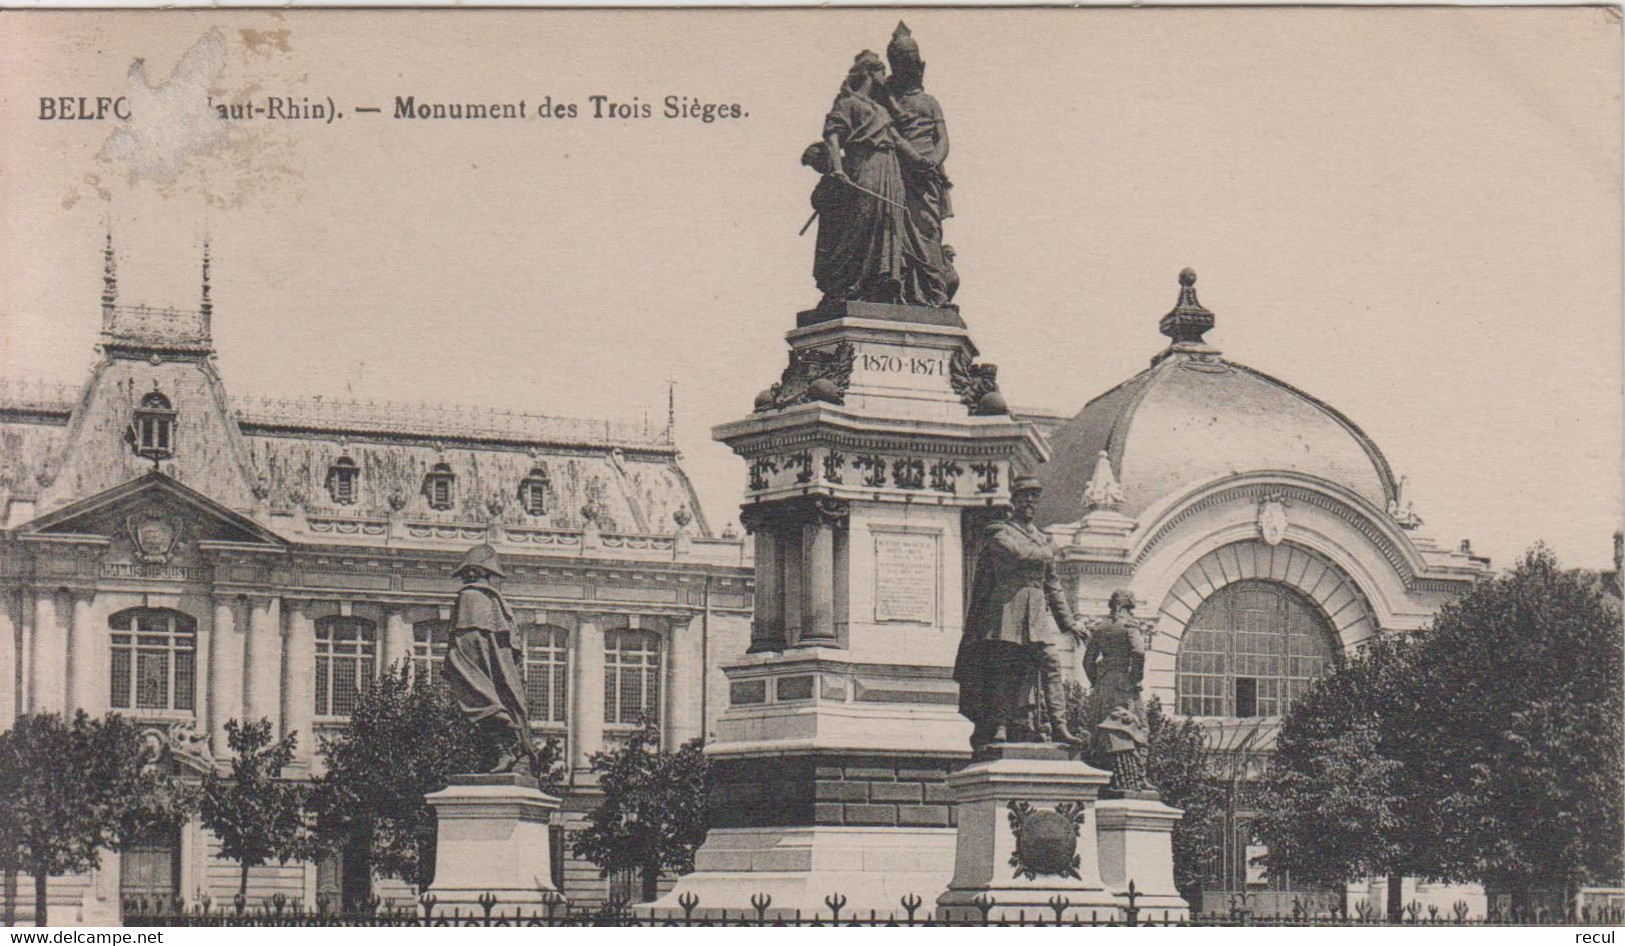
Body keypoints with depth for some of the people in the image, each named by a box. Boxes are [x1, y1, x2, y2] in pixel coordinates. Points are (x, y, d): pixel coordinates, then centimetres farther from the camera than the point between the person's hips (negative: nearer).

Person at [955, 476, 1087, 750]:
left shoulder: (1043, 539, 23)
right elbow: (1020, 554, -17)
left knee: (1051, 664, -8)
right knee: (1005, 670, -7)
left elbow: (1053, 585, 25)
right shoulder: (999, 534, 4)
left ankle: (1058, 725, -13)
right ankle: (1000, 726, -5)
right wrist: (1047, 552, 3)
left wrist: (1069, 622, 21)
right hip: (1008, 606, -5)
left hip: (1039, 612, 5)